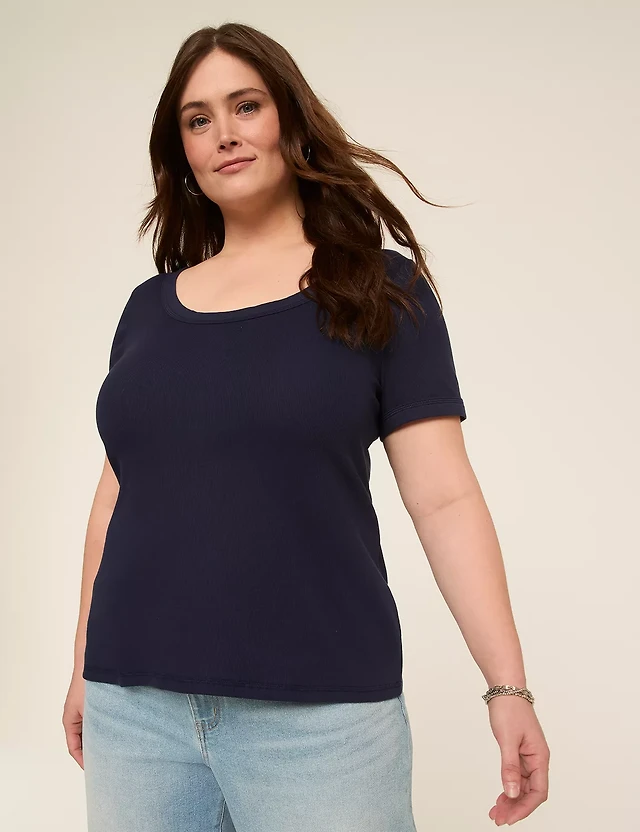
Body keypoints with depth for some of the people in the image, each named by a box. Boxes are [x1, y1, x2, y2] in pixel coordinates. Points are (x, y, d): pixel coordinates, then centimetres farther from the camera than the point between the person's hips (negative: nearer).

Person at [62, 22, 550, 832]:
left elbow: (444, 498, -6)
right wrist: (84, 667, 17)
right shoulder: (149, 306, 11)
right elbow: (117, 494, 15)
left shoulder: (380, 292, 0)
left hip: (317, 712, -3)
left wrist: (508, 686, -12)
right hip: (134, 705, 4)